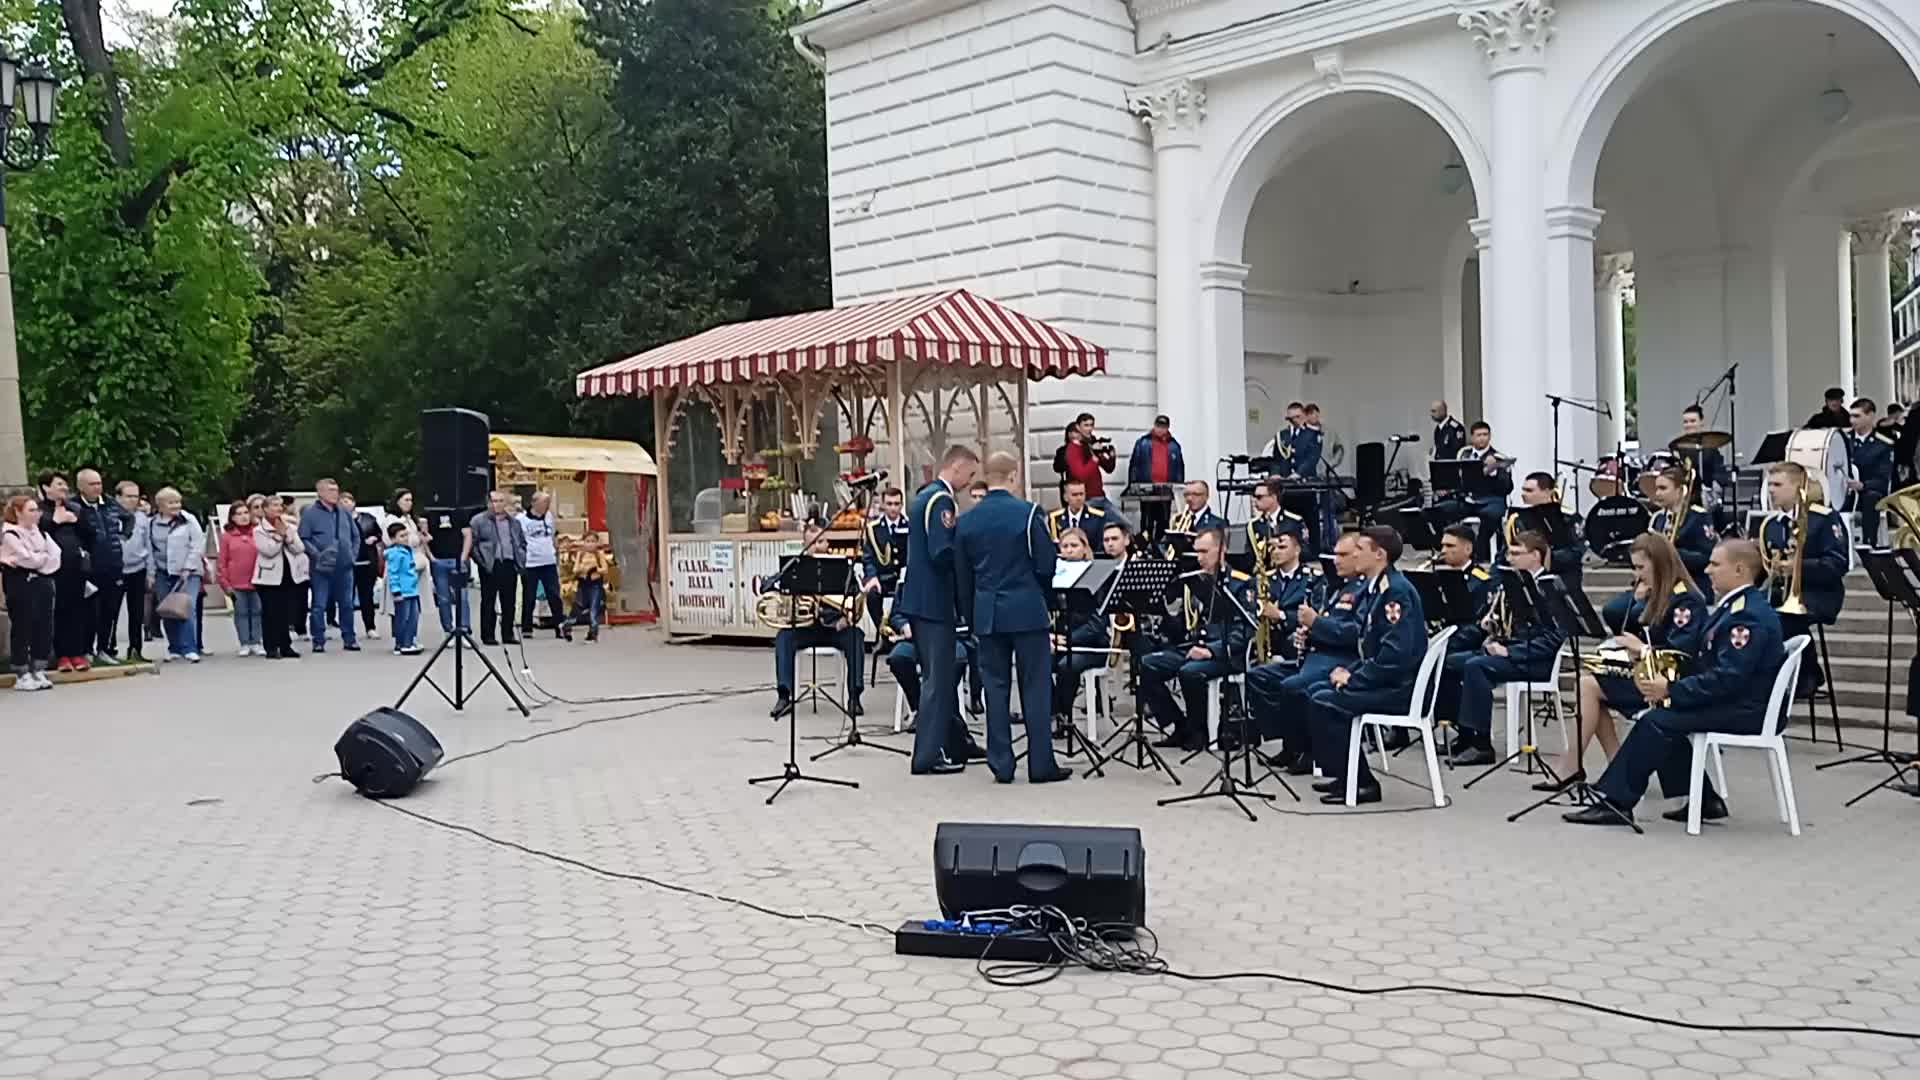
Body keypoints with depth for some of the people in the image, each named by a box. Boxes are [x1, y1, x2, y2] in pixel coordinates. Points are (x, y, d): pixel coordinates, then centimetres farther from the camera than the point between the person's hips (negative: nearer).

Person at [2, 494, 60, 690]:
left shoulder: (39, 533, 14)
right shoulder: (10, 535, -8)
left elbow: (56, 555, 3)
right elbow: (29, 558, -15)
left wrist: (37, 560, -11)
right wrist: (45, 557, 2)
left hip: (43, 582, 7)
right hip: (21, 585, -7)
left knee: (44, 628, 5)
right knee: (22, 629, -2)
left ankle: (39, 672, 13)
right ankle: (22, 676, 4)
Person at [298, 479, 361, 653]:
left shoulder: (345, 512, 11)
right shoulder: (310, 513, -4)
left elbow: (355, 535, 19)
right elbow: (303, 539, -8)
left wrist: (353, 554, 8)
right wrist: (317, 555, -16)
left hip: (344, 567, 4)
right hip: (321, 568, -4)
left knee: (346, 604, 10)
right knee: (319, 605, -1)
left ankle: (349, 639, 18)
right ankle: (318, 641, 7)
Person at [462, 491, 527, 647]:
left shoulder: (513, 522, 16)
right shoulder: (479, 520, -1)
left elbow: (522, 542, 22)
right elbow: (470, 540, -5)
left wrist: (521, 558, 8)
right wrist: (480, 559, -11)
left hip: (510, 565, 5)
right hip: (490, 566, -5)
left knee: (509, 603, 7)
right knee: (488, 602, 0)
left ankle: (508, 635, 14)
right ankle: (487, 636, 5)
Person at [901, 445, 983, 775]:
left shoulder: (923, 496, 15)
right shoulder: (941, 500, -16)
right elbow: (942, 553, -23)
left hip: (919, 599, 10)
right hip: (934, 602, -10)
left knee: (940, 675, 17)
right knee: (938, 678, -3)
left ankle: (953, 744, 26)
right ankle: (928, 756, 0)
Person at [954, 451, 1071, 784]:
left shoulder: (967, 520, 4)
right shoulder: (1027, 513, -9)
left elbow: (961, 576, 8)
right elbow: (1046, 564, -6)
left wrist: (970, 617, 17)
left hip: (987, 613, 4)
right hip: (1026, 610, -4)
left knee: (995, 686, 8)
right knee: (1035, 687, 2)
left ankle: (1001, 764, 9)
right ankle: (1041, 764, 4)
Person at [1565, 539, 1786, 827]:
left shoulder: (1750, 615, -20)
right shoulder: (1736, 605, 14)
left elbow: (1727, 679, -27)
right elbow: (1708, 664, 17)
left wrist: (1671, 690, -24)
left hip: (1744, 711, -10)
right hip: (1731, 699, 10)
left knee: (1657, 722, -18)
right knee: (1661, 716, 3)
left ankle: (1616, 801, -13)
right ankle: (1705, 800, 8)